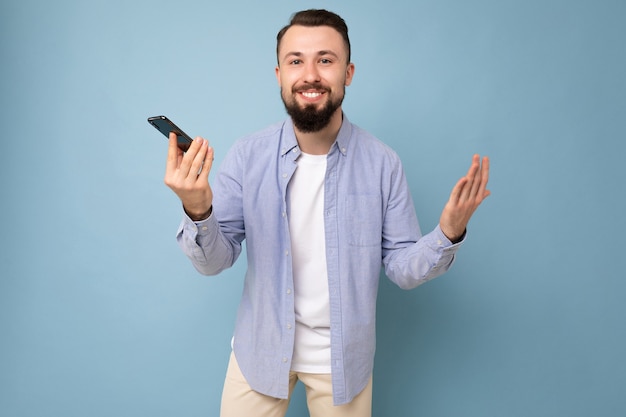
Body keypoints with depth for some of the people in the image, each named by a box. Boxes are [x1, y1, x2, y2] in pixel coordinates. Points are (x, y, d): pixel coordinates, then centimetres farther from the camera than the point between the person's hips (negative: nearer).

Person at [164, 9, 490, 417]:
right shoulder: (248, 155, -11)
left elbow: (402, 268, -7)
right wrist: (198, 211, -32)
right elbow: (216, 260, -12)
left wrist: (448, 234, -27)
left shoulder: (382, 163, -13)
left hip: (343, 358, 0)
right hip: (261, 349, 1)